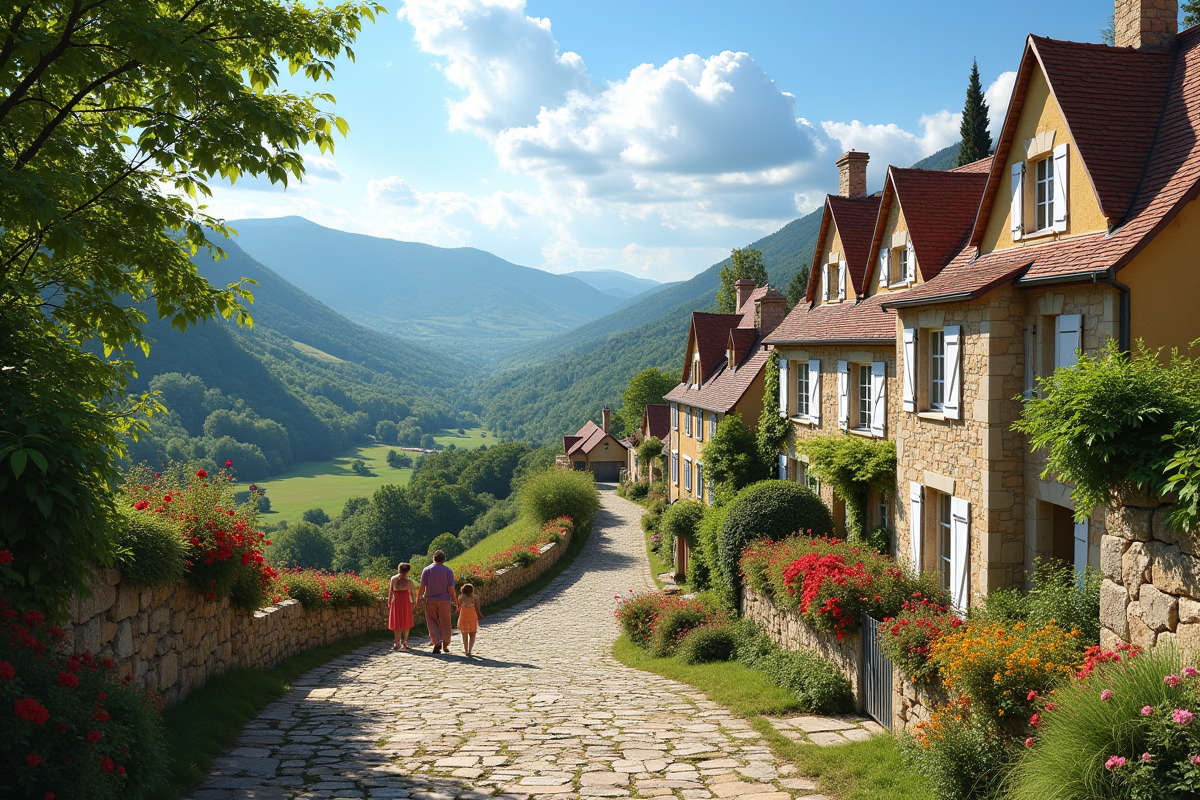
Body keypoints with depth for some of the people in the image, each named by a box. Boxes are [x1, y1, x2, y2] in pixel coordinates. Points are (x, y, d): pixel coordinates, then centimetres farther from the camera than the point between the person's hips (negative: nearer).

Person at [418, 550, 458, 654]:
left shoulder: (426, 570, 0)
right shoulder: (448, 571, -1)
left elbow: (422, 588, -4)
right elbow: (451, 589, -4)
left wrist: (418, 599, 5)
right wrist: (455, 600, 7)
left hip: (430, 601, 0)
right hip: (444, 601, 0)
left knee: (432, 623, 6)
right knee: (445, 624, 10)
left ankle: (436, 642, -10)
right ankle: (445, 645, 15)